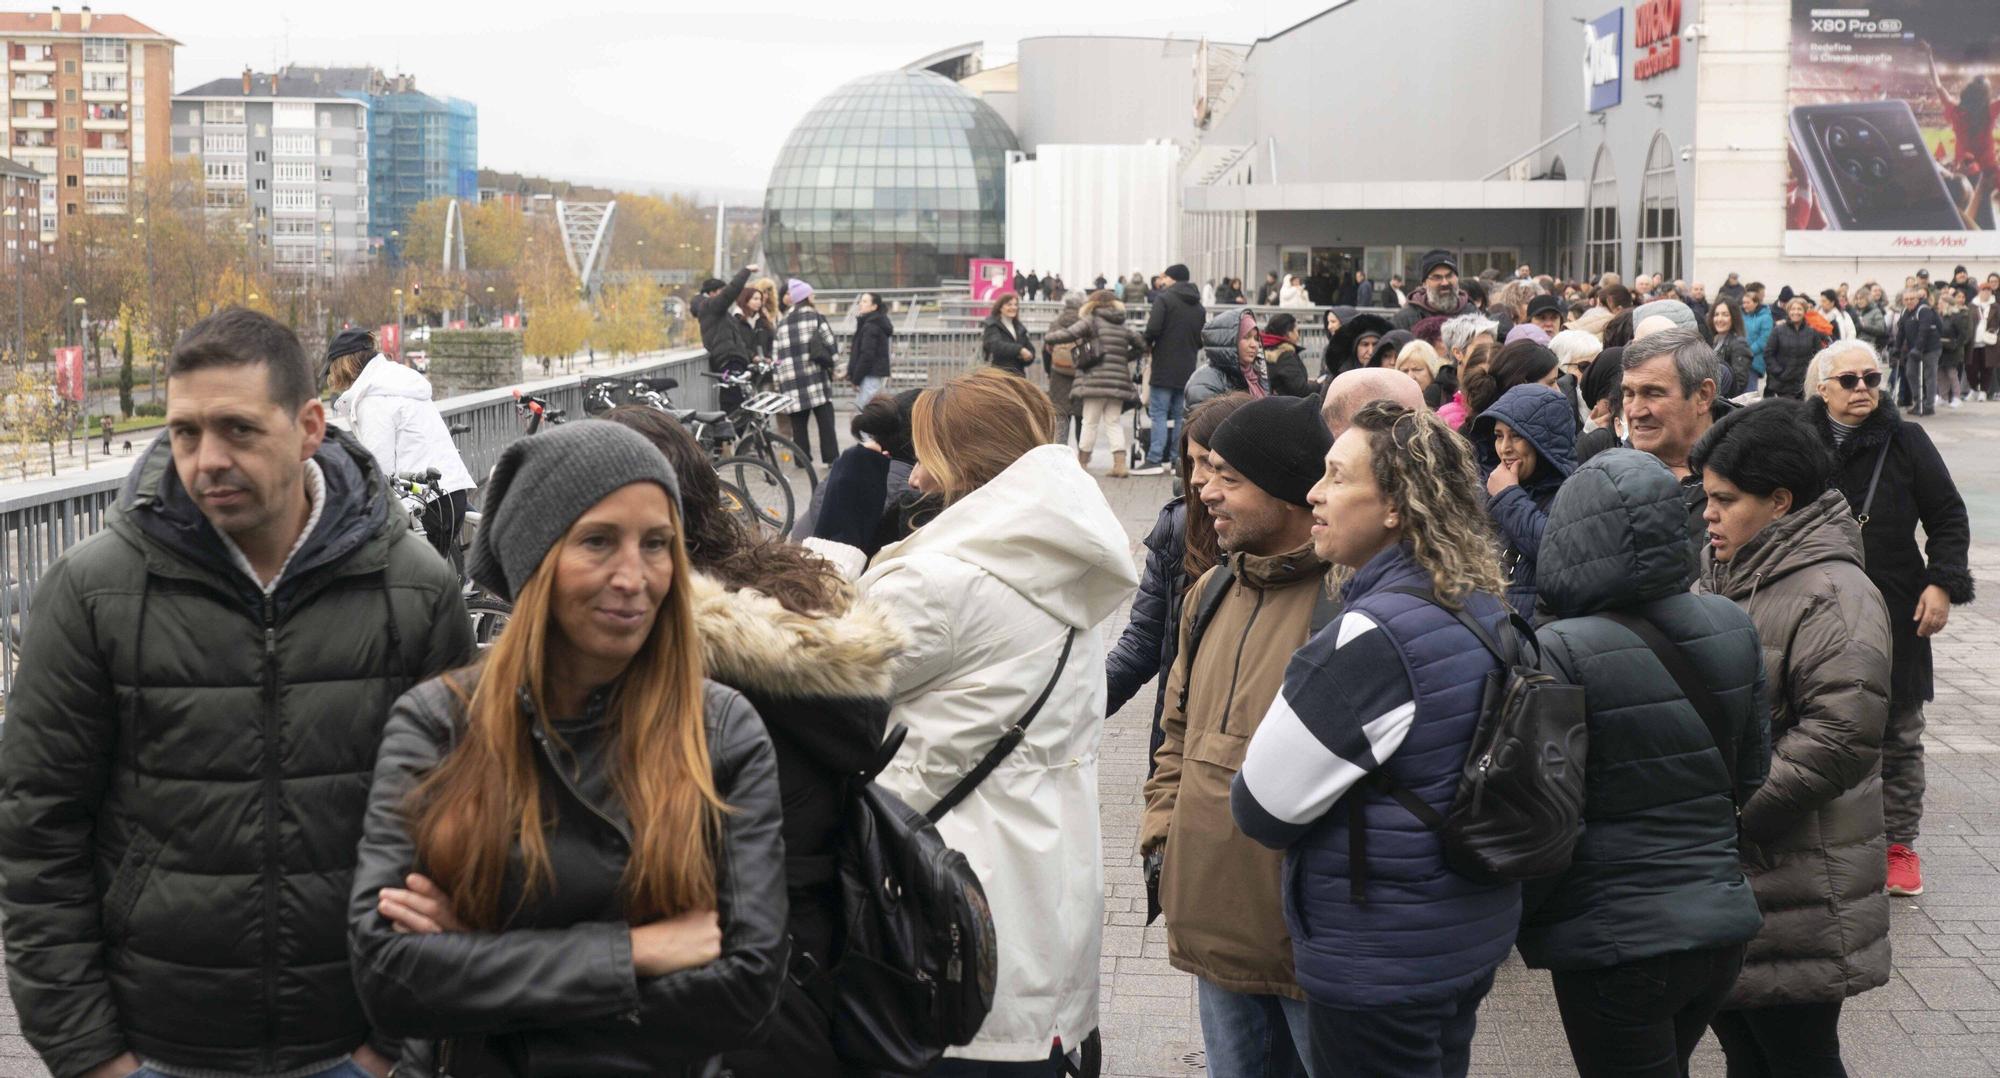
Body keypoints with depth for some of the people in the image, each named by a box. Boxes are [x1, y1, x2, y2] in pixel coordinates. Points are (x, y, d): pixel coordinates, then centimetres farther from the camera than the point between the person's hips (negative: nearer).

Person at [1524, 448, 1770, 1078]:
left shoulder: (1562, 653, -20)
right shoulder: (1732, 629, 0)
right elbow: (1751, 773, 11)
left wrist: (1505, 920, -1)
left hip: (1616, 942, -6)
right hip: (1724, 924, 6)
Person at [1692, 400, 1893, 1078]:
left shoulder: (1834, 595, -17)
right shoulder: (1724, 576, 12)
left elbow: (1841, 738, -24)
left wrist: (1727, 810, -21)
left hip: (1794, 890, -9)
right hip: (1721, 874, 9)